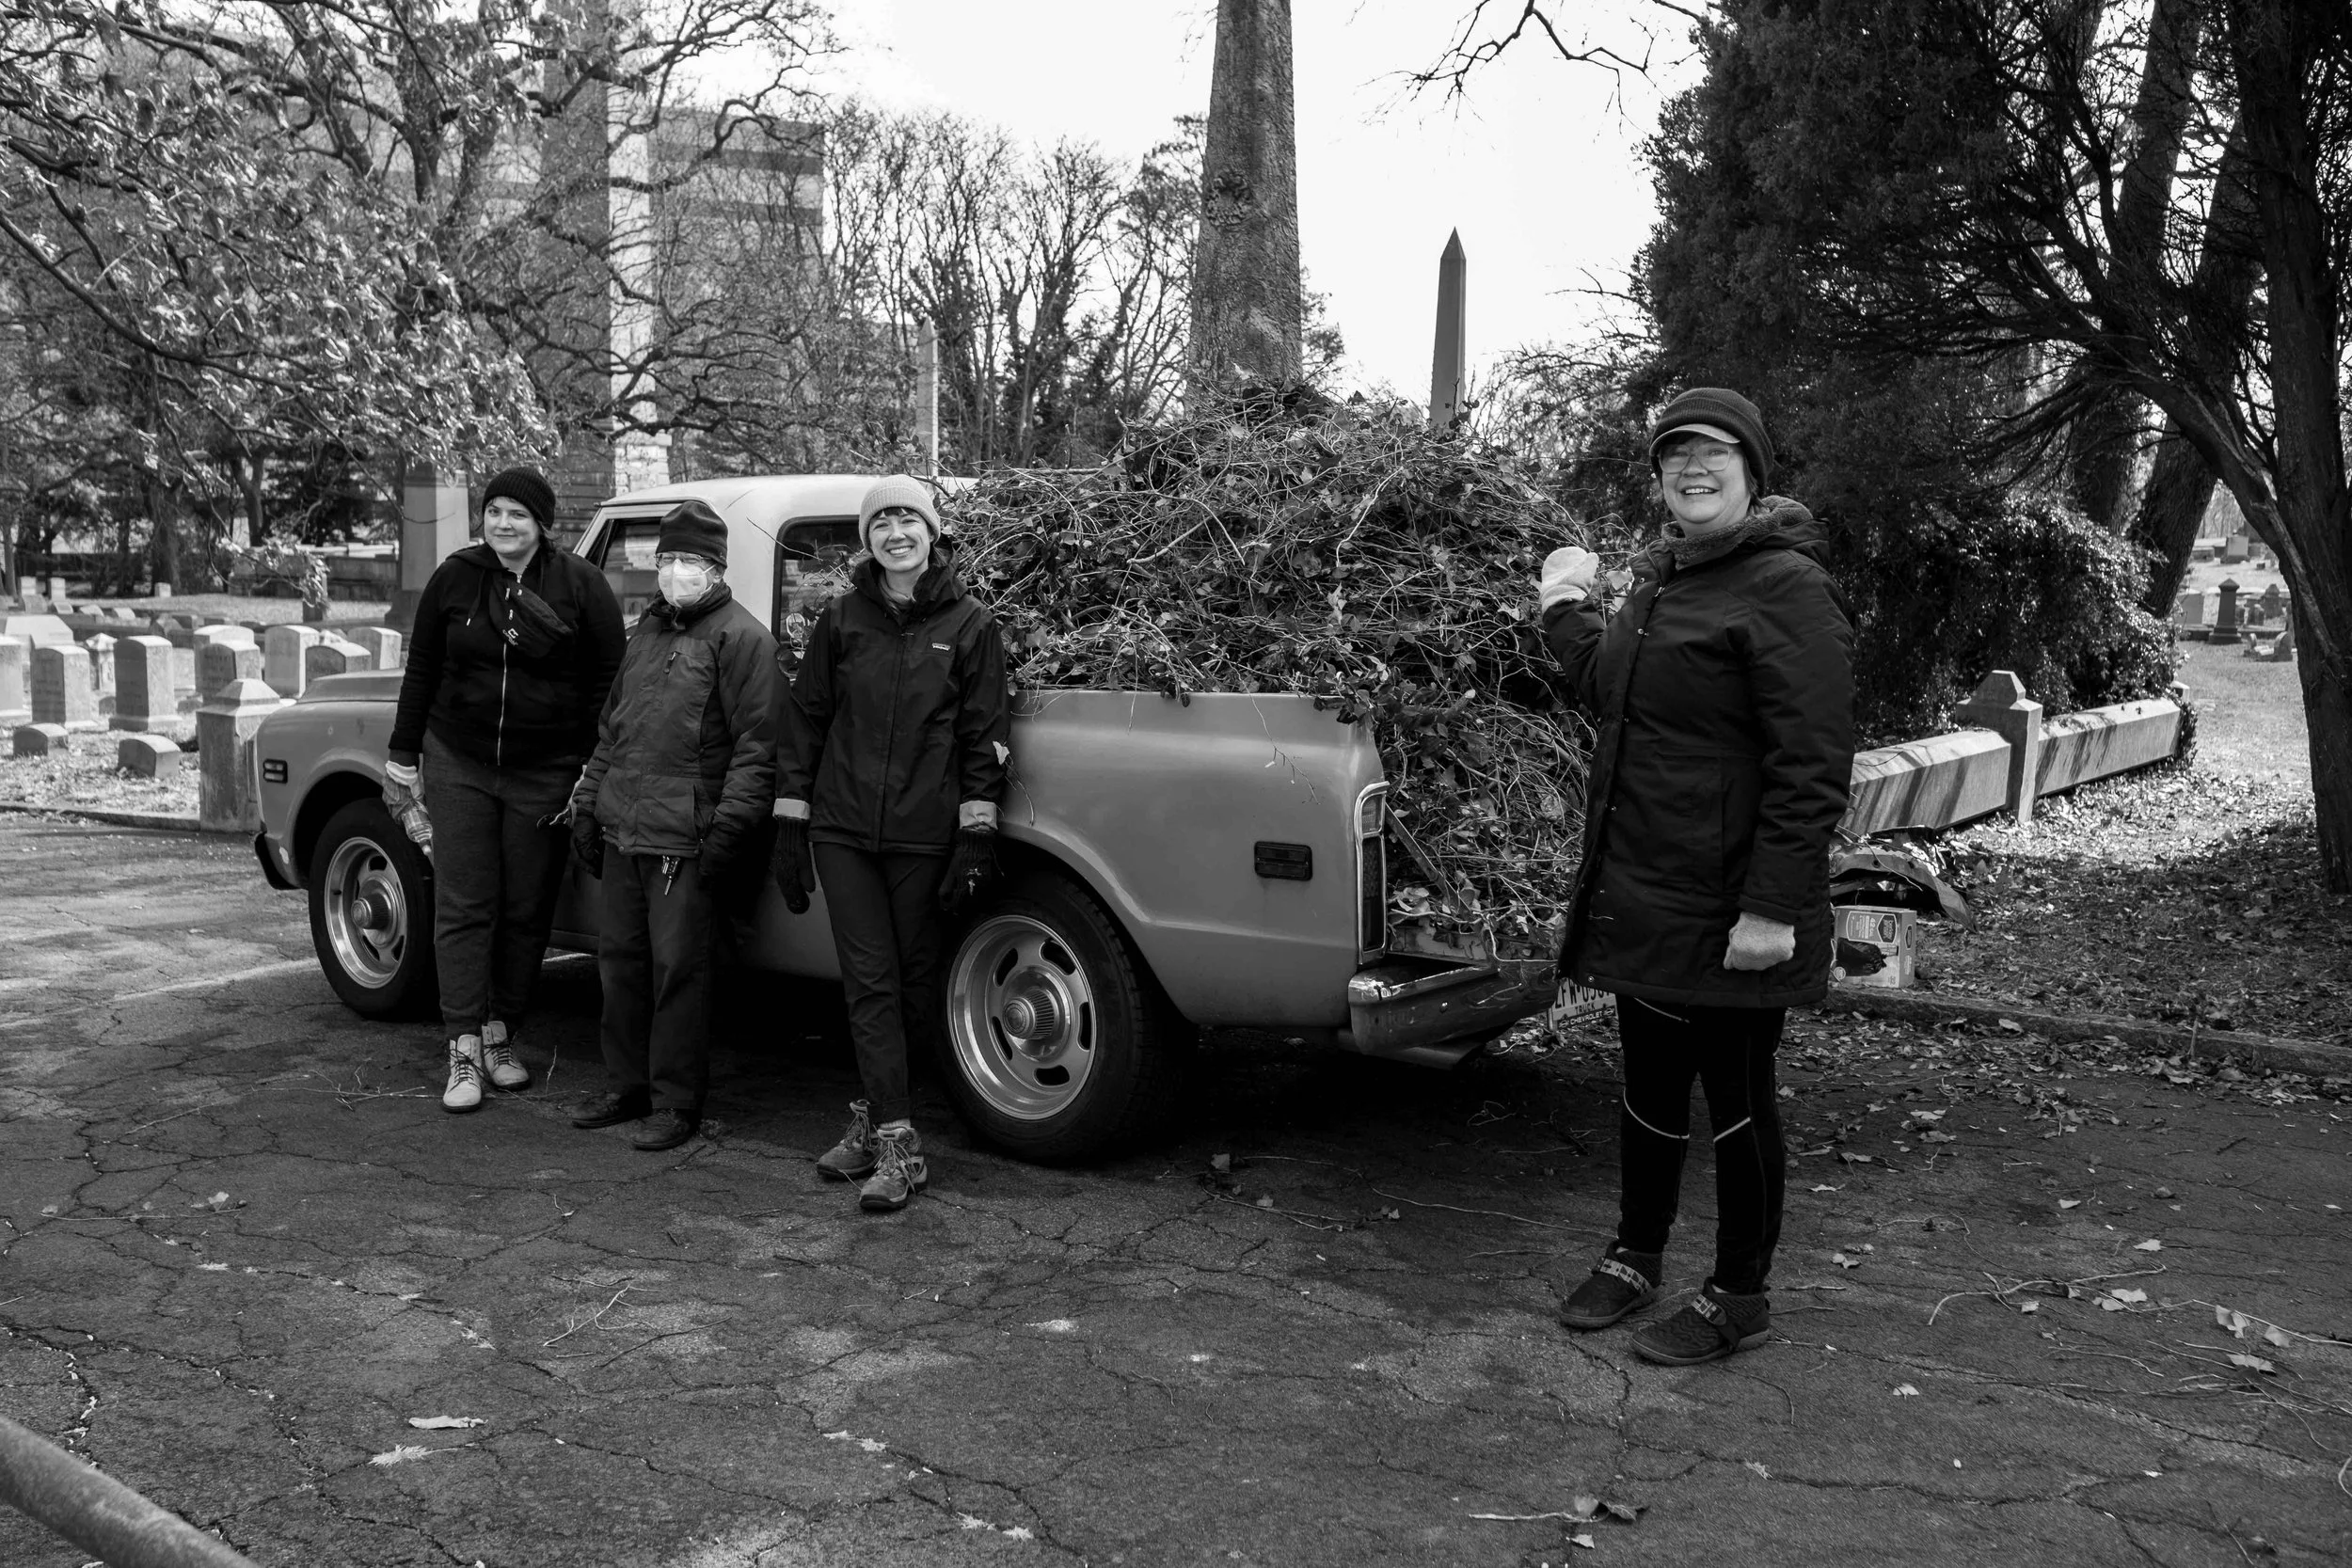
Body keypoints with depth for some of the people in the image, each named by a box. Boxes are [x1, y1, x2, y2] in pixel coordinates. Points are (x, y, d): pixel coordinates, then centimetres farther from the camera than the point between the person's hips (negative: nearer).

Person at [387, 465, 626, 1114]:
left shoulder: (580, 585, -4)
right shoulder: (455, 578, 2)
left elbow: (609, 680, -3)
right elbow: (421, 670, 9)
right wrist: (403, 757, 8)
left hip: (545, 775, -1)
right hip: (458, 766, 1)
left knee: (526, 912, 7)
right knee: (462, 908, 0)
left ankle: (501, 1036, 23)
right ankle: (464, 1053, 3)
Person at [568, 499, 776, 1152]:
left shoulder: (740, 637, -6)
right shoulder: (647, 631, 19)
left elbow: (756, 746, -12)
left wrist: (729, 826, -17)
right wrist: (588, 803, 19)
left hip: (685, 840, -8)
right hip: (621, 830, 8)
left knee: (677, 969, -2)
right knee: (619, 957, 13)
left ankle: (676, 1104, 8)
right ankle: (628, 1087, 26)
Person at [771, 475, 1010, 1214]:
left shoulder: (970, 624, 1)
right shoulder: (840, 620, 7)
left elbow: (984, 736, 0)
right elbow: (803, 720, 10)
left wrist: (977, 837, -6)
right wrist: (790, 824, 6)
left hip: (926, 839, -1)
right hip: (844, 833, 1)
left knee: (914, 986, 6)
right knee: (870, 984, -2)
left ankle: (875, 1116, 23)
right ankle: (896, 1145, 0)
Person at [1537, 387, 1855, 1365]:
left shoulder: (1785, 587, -15)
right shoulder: (1657, 576, 12)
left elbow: (1812, 764, -21)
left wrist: (1774, 908, -24)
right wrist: (1568, 612, 19)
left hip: (1728, 913, -8)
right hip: (1637, 896, 8)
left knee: (1736, 1102, 7)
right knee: (1649, 1089, 19)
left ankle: (1738, 1299, 23)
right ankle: (1635, 1257, 36)